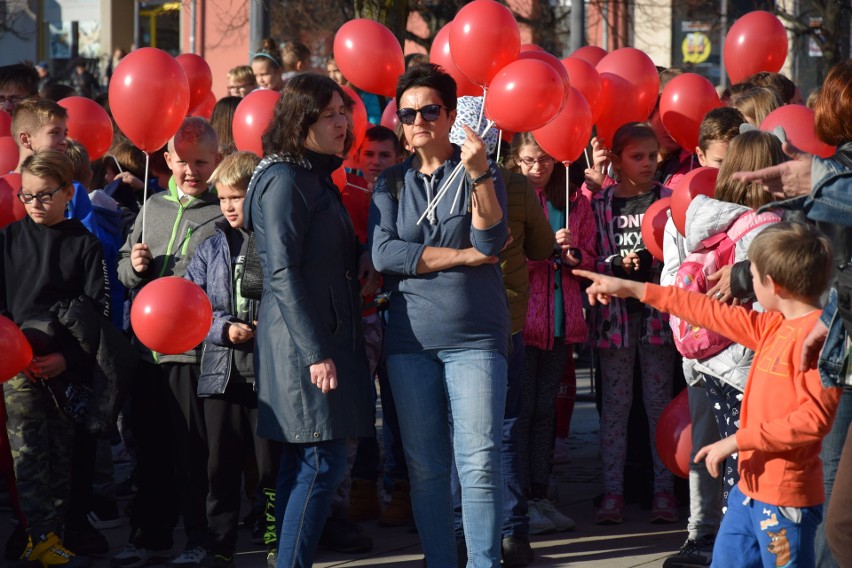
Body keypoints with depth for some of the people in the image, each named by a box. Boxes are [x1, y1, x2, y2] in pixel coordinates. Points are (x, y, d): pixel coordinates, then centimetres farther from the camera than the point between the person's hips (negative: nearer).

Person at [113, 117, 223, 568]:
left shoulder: (224, 214, -4)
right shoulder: (154, 207, 13)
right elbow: (123, 271, 21)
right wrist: (134, 266, 0)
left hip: (195, 349, -6)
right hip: (148, 346, 6)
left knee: (194, 448, 0)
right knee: (150, 446, 12)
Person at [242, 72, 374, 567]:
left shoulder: (316, 178, 17)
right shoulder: (284, 181, -12)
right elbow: (283, 274, -18)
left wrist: (362, 263, 6)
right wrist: (315, 352, -20)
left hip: (328, 336, 10)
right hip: (304, 341, -10)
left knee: (304, 465, 11)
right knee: (323, 462, -10)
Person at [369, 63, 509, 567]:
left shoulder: (480, 173, 4)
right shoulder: (392, 183, 10)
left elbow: (490, 240, -12)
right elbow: (384, 253, -6)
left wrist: (478, 173, -24)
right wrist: (463, 256, -10)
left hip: (475, 336, -3)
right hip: (410, 338, 3)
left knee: (479, 463, -9)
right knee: (425, 467, 6)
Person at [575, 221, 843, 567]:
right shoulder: (776, 326, 11)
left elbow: (815, 417, -25)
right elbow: (716, 314, 19)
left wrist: (739, 440, -20)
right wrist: (635, 290, 22)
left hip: (785, 496, -10)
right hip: (751, 486, 10)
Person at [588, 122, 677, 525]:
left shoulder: (667, 200, 4)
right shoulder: (600, 204, 4)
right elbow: (590, 259, 2)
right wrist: (619, 264, -15)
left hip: (657, 310, 0)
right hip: (615, 311, 0)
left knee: (659, 401, 4)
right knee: (615, 404, 4)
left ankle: (663, 490, 8)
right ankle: (612, 491, 8)